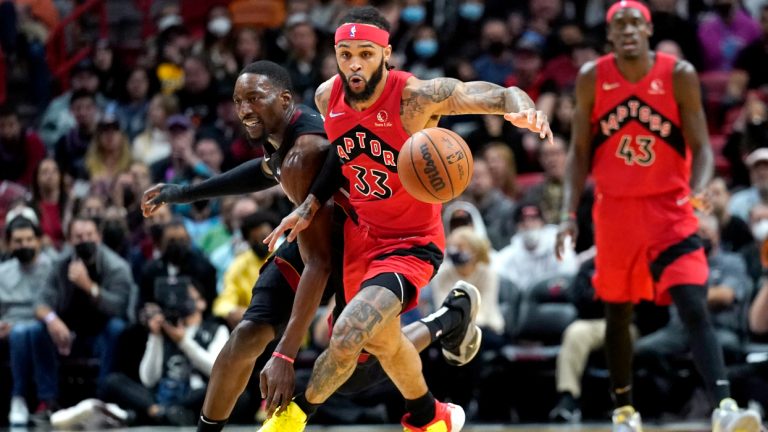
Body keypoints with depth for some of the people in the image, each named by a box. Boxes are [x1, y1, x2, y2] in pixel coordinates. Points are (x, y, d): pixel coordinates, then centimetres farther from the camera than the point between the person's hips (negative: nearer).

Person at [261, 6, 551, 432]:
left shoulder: (417, 96, -26)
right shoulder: (327, 97, -8)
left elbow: (502, 95, -30)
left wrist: (522, 108, -53)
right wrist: (311, 205, 3)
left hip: (409, 245, -7)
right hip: (359, 233, 7)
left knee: (349, 334, -26)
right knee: (383, 341, 25)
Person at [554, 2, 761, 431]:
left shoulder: (679, 75, -8)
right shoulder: (592, 79, -3)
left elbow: (700, 146, -6)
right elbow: (580, 151, 4)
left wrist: (698, 190, -26)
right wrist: (570, 213, -5)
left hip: (669, 208, -2)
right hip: (615, 210, 2)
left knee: (694, 309, -17)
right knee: (618, 314, 13)